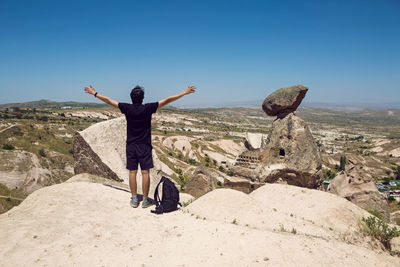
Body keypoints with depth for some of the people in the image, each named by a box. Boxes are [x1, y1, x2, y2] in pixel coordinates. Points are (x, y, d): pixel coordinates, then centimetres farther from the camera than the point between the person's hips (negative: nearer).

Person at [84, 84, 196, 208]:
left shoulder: (127, 108, -5)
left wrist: (94, 93, 19)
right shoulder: (148, 108, -10)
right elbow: (167, 100, -8)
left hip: (131, 146, 2)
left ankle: (134, 199, 13)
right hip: (145, 146, -2)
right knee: (145, 172, 4)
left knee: (132, 172, 7)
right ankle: (145, 200, 9)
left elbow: (108, 100, 5)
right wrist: (184, 92, -4)